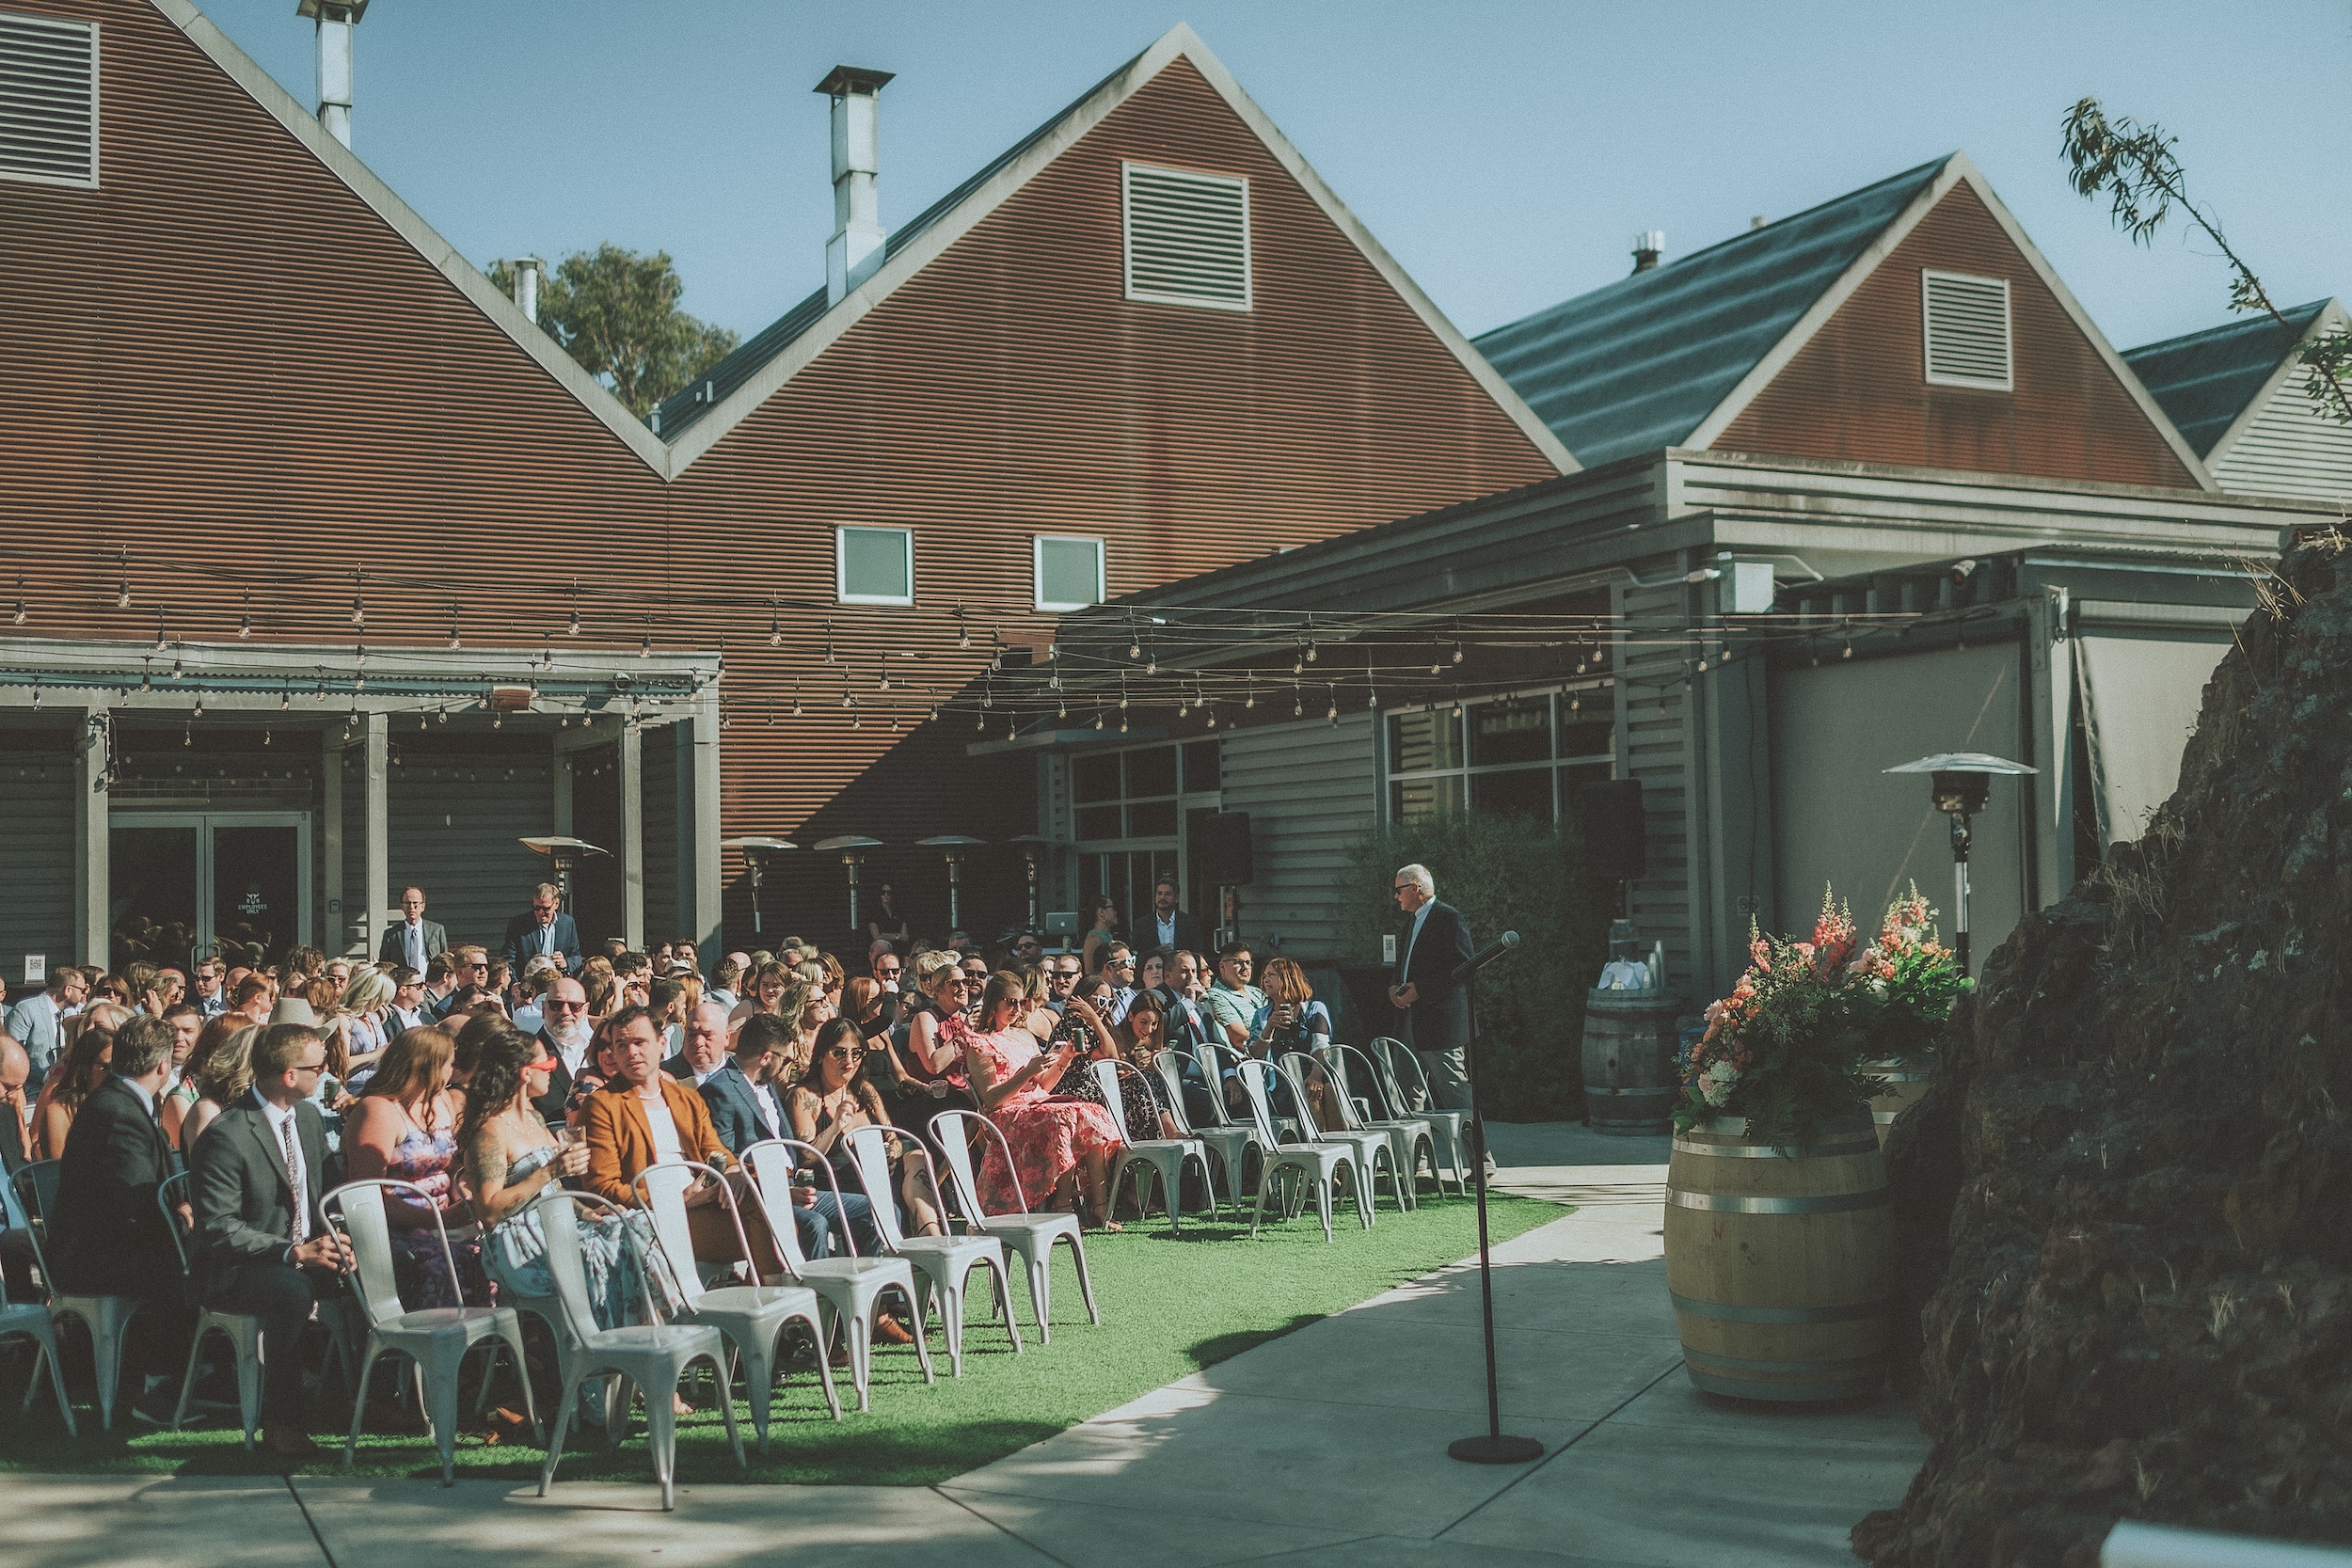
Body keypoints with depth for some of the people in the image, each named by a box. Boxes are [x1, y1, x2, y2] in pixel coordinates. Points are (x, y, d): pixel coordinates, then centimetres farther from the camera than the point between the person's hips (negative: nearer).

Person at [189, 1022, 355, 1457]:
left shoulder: (309, 1116, 7)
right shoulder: (226, 1135, -18)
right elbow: (220, 1229, -21)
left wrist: (333, 1239, -7)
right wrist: (293, 1253, -29)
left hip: (306, 1254, 7)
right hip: (235, 1270, -7)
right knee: (293, 1291, -36)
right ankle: (279, 1422, -25)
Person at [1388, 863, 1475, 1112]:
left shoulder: (1449, 918, -8)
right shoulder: (1412, 923, 21)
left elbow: (1463, 968, -16)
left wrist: (1419, 989, -17)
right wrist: (1395, 990, 6)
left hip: (1442, 1022, -9)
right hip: (1412, 1025, 9)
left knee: (1454, 1095, -9)